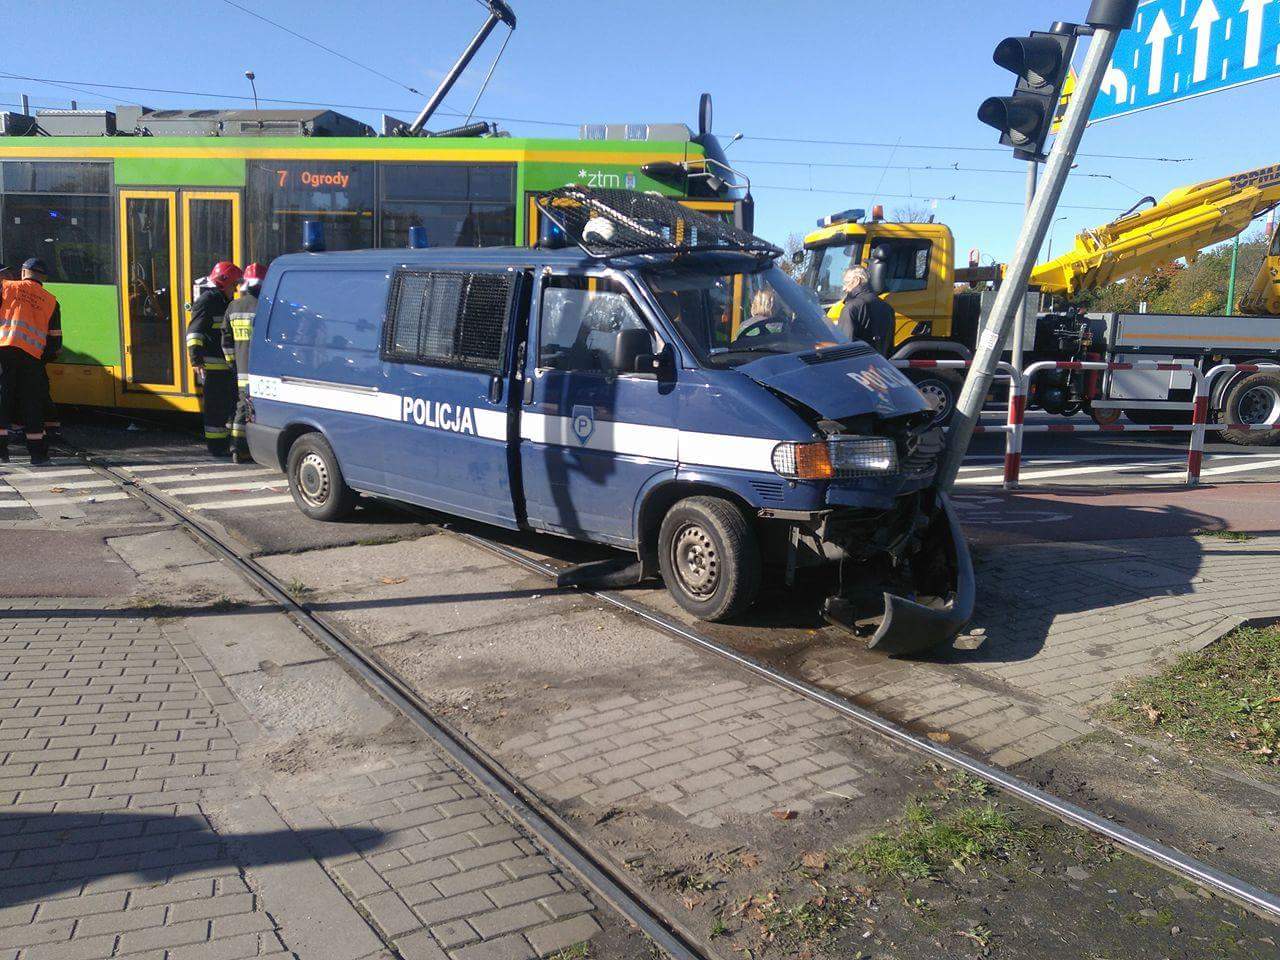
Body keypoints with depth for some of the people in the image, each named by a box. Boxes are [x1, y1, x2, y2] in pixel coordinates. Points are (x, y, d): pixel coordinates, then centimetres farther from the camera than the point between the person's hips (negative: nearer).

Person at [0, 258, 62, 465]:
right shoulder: (51, 301, 15)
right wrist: (47, 357, 27)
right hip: (32, 355, 1)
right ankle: (37, 453, 8)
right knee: (32, 403, 7)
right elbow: (55, 339, 14)